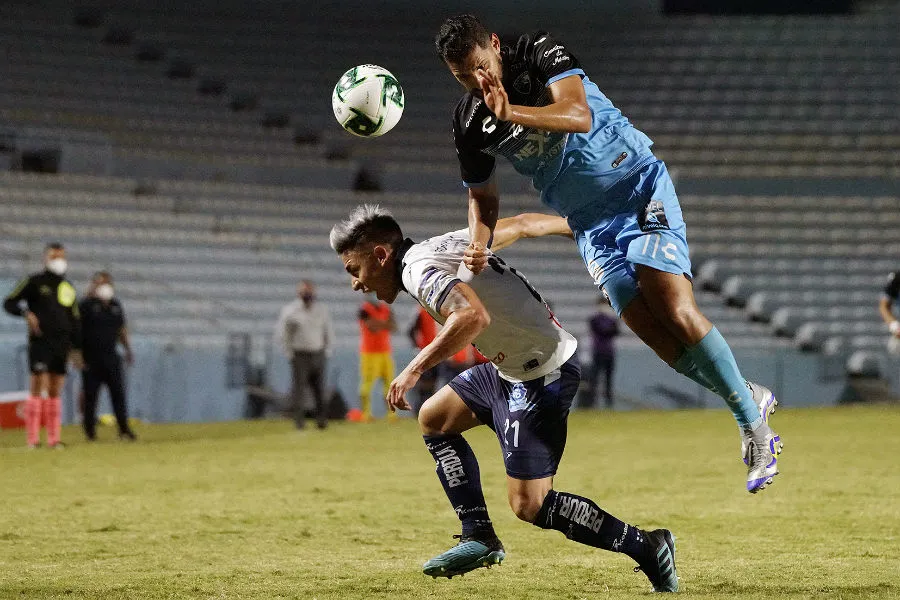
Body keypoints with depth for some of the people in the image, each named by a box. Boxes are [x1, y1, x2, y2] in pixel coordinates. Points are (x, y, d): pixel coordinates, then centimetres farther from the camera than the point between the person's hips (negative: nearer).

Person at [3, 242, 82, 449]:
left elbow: (75, 321, 19)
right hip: (40, 343, -5)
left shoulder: (68, 288, 16)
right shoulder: (34, 282, 2)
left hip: (61, 345, 5)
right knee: (39, 386, -11)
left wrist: (76, 348, 13)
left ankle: (54, 438, 6)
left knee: (55, 391, 5)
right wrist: (26, 313, -16)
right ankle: (32, 438, -11)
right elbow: (9, 303, 2)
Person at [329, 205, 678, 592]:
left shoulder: (418, 269, -18)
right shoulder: (444, 243, 11)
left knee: (528, 505, -9)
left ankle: (646, 548, -2)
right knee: (433, 419, 18)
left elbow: (474, 316, -35)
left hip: (541, 374, -11)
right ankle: (479, 538, 16)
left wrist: (415, 368, -31)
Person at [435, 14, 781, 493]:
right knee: (651, 330, -10)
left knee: (675, 311, -19)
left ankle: (754, 426, -9)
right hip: (592, 224, 5)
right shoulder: (468, 124, 0)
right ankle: (749, 399, 9)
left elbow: (579, 115, -30)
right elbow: (482, 195, 12)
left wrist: (511, 113, -45)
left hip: (638, 184, -5)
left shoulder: (539, 52, -14)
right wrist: (478, 243, -10)